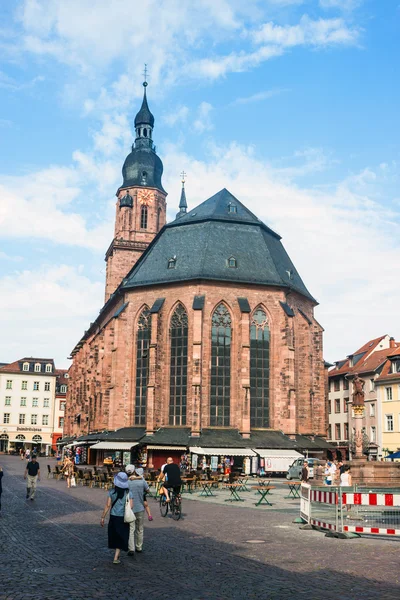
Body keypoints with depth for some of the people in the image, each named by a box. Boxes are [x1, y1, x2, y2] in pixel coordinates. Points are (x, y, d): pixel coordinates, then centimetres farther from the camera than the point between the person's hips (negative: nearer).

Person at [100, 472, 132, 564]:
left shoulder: (112, 492, -6)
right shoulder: (128, 493, -7)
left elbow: (107, 505, -7)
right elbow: (131, 506, -12)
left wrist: (102, 517, 0)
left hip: (113, 517, 1)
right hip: (123, 518, -1)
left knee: (114, 535, 20)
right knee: (121, 538, 9)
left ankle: (117, 554, 35)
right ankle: (116, 558, 2)